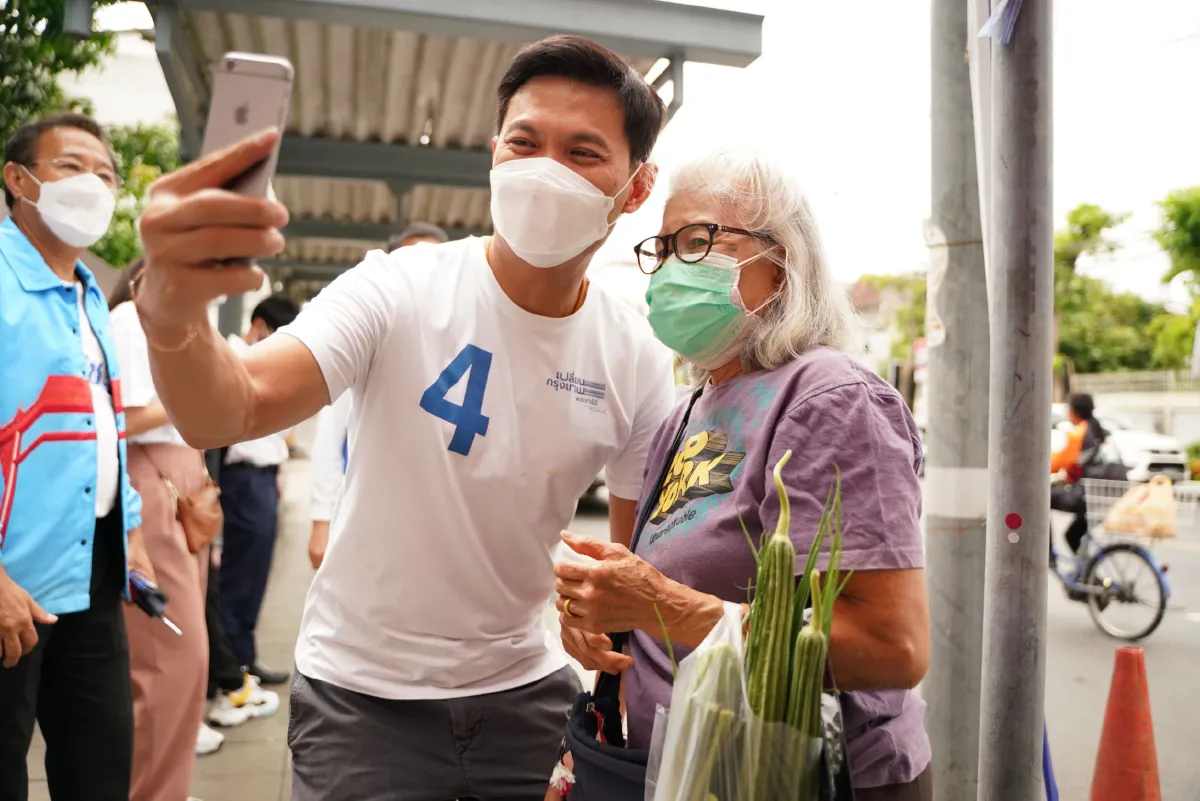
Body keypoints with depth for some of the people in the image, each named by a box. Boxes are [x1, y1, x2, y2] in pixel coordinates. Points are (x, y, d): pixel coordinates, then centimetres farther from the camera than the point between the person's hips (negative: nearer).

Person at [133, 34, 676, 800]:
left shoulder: (639, 361, -8)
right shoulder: (399, 291, -16)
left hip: (525, 692, 3)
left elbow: (639, 549, 2)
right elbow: (229, 414, -29)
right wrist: (172, 314, -49)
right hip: (364, 693, -2)